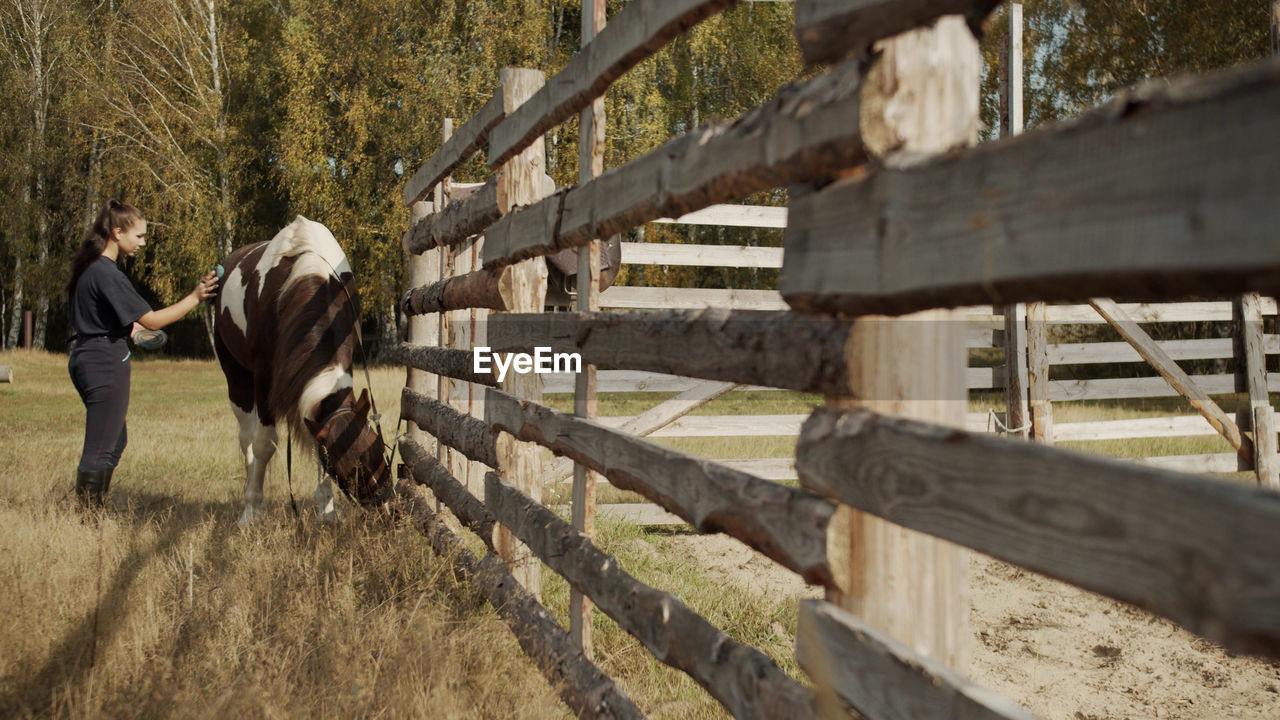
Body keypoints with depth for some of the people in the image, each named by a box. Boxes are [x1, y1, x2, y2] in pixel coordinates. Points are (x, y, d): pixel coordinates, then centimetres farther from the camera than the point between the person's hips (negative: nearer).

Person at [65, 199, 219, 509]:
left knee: (117, 438, 22)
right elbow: (152, 320, -21)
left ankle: (92, 511, 29)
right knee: (100, 449, -3)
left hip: (86, 358, 11)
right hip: (106, 364, -11)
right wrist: (194, 298, -18)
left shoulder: (88, 266, 11)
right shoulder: (107, 274, -20)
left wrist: (127, 328, 18)